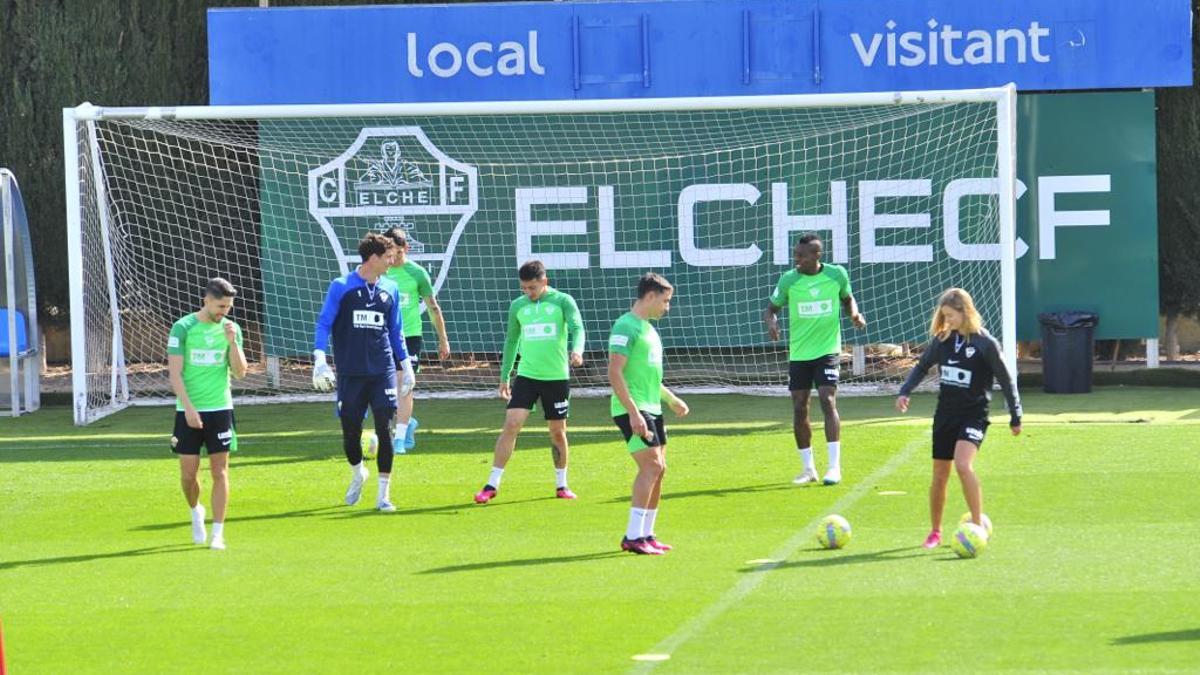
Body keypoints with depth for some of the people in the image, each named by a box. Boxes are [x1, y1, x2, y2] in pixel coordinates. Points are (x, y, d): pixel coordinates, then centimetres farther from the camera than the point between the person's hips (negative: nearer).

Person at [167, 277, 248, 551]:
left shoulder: (231, 329, 4)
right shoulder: (183, 328, -4)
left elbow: (240, 373, 1)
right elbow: (175, 373, -6)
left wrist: (232, 342, -13)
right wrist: (188, 408, -15)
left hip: (220, 409, 1)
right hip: (188, 412, -1)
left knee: (220, 471, -3)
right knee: (188, 473, 2)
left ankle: (218, 533, 0)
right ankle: (195, 512, 32)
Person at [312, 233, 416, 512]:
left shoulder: (390, 289, 9)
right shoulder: (341, 287, -3)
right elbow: (324, 323, -4)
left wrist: (405, 365, 17)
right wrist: (319, 358, -17)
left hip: (383, 371, 2)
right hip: (350, 373, -2)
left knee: (384, 430, -6)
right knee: (350, 431, 3)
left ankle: (383, 494, 1)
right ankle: (357, 473, 34)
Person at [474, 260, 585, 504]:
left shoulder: (563, 301, -4)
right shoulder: (518, 306, 6)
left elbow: (577, 328, -16)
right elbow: (511, 341, 16)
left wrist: (577, 350, -38)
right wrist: (504, 377, 16)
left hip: (557, 377, -2)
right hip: (526, 375, 2)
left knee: (558, 432, 8)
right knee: (511, 424, -11)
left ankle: (561, 485, 26)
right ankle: (492, 485, -9)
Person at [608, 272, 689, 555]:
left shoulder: (648, 329, 18)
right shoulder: (625, 327, -12)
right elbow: (615, 373, -19)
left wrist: (672, 399, 31)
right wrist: (633, 412, -24)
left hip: (651, 409, 10)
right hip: (632, 409, -10)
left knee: (658, 469, 9)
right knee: (651, 466, -16)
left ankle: (646, 534, 16)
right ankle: (633, 537, -16)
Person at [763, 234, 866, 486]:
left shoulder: (837, 274, -4)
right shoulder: (788, 280, -5)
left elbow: (847, 299, 14)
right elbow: (771, 308, 5)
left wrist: (854, 314, -7)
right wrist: (771, 322, -18)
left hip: (828, 350, -2)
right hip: (799, 352, 2)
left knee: (828, 401, -16)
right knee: (799, 409, 3)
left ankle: (834, 466, -13)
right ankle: (808, 469, 16)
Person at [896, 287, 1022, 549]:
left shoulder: (985, 343, -10)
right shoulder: (942, 340, 4)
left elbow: (1006, 381, -3)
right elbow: (922, 366, 20)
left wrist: (1015, 417, 0)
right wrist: (905, 391, 5)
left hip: (974, 414, -5)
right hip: (945, 414, 5)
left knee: (963, 465, -26)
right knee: (939, 474, 10)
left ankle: (978, 524, -18)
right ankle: (935, 532, 25)